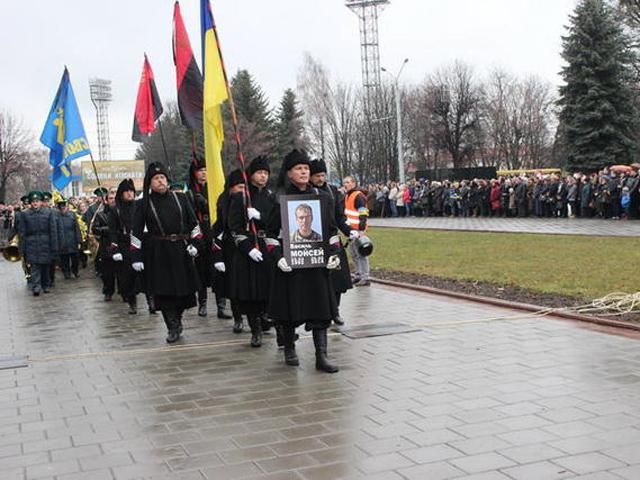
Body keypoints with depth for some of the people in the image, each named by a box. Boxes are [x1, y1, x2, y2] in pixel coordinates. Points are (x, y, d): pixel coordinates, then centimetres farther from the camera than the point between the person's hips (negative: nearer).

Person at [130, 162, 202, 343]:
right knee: (163, 291, -4)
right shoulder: (143, 204, 1)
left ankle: (178, 318, 29)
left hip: (180, 250, 2)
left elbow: (193, 223, 10)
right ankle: (173, 328, 5)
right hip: (158, 253, -2)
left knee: (184, 288, 5)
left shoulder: (180, 198, 6)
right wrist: (136, 257, -5)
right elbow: (136, 233, 0)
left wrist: (195, 243, -2)